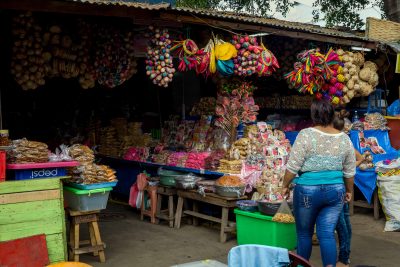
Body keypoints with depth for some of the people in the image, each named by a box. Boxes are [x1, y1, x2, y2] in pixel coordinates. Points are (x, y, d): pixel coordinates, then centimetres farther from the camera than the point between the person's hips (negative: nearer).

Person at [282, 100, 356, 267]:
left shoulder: (306, 134, -10)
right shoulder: (344, 138, 3)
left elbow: (293, 166, -11)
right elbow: (350, 171, 9)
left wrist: (285, 185, 3)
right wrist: (349, 190, 23)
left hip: (307, 190, -3)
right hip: (335, 191, 3)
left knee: (304, 233, 13)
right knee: (327, 233, 7)